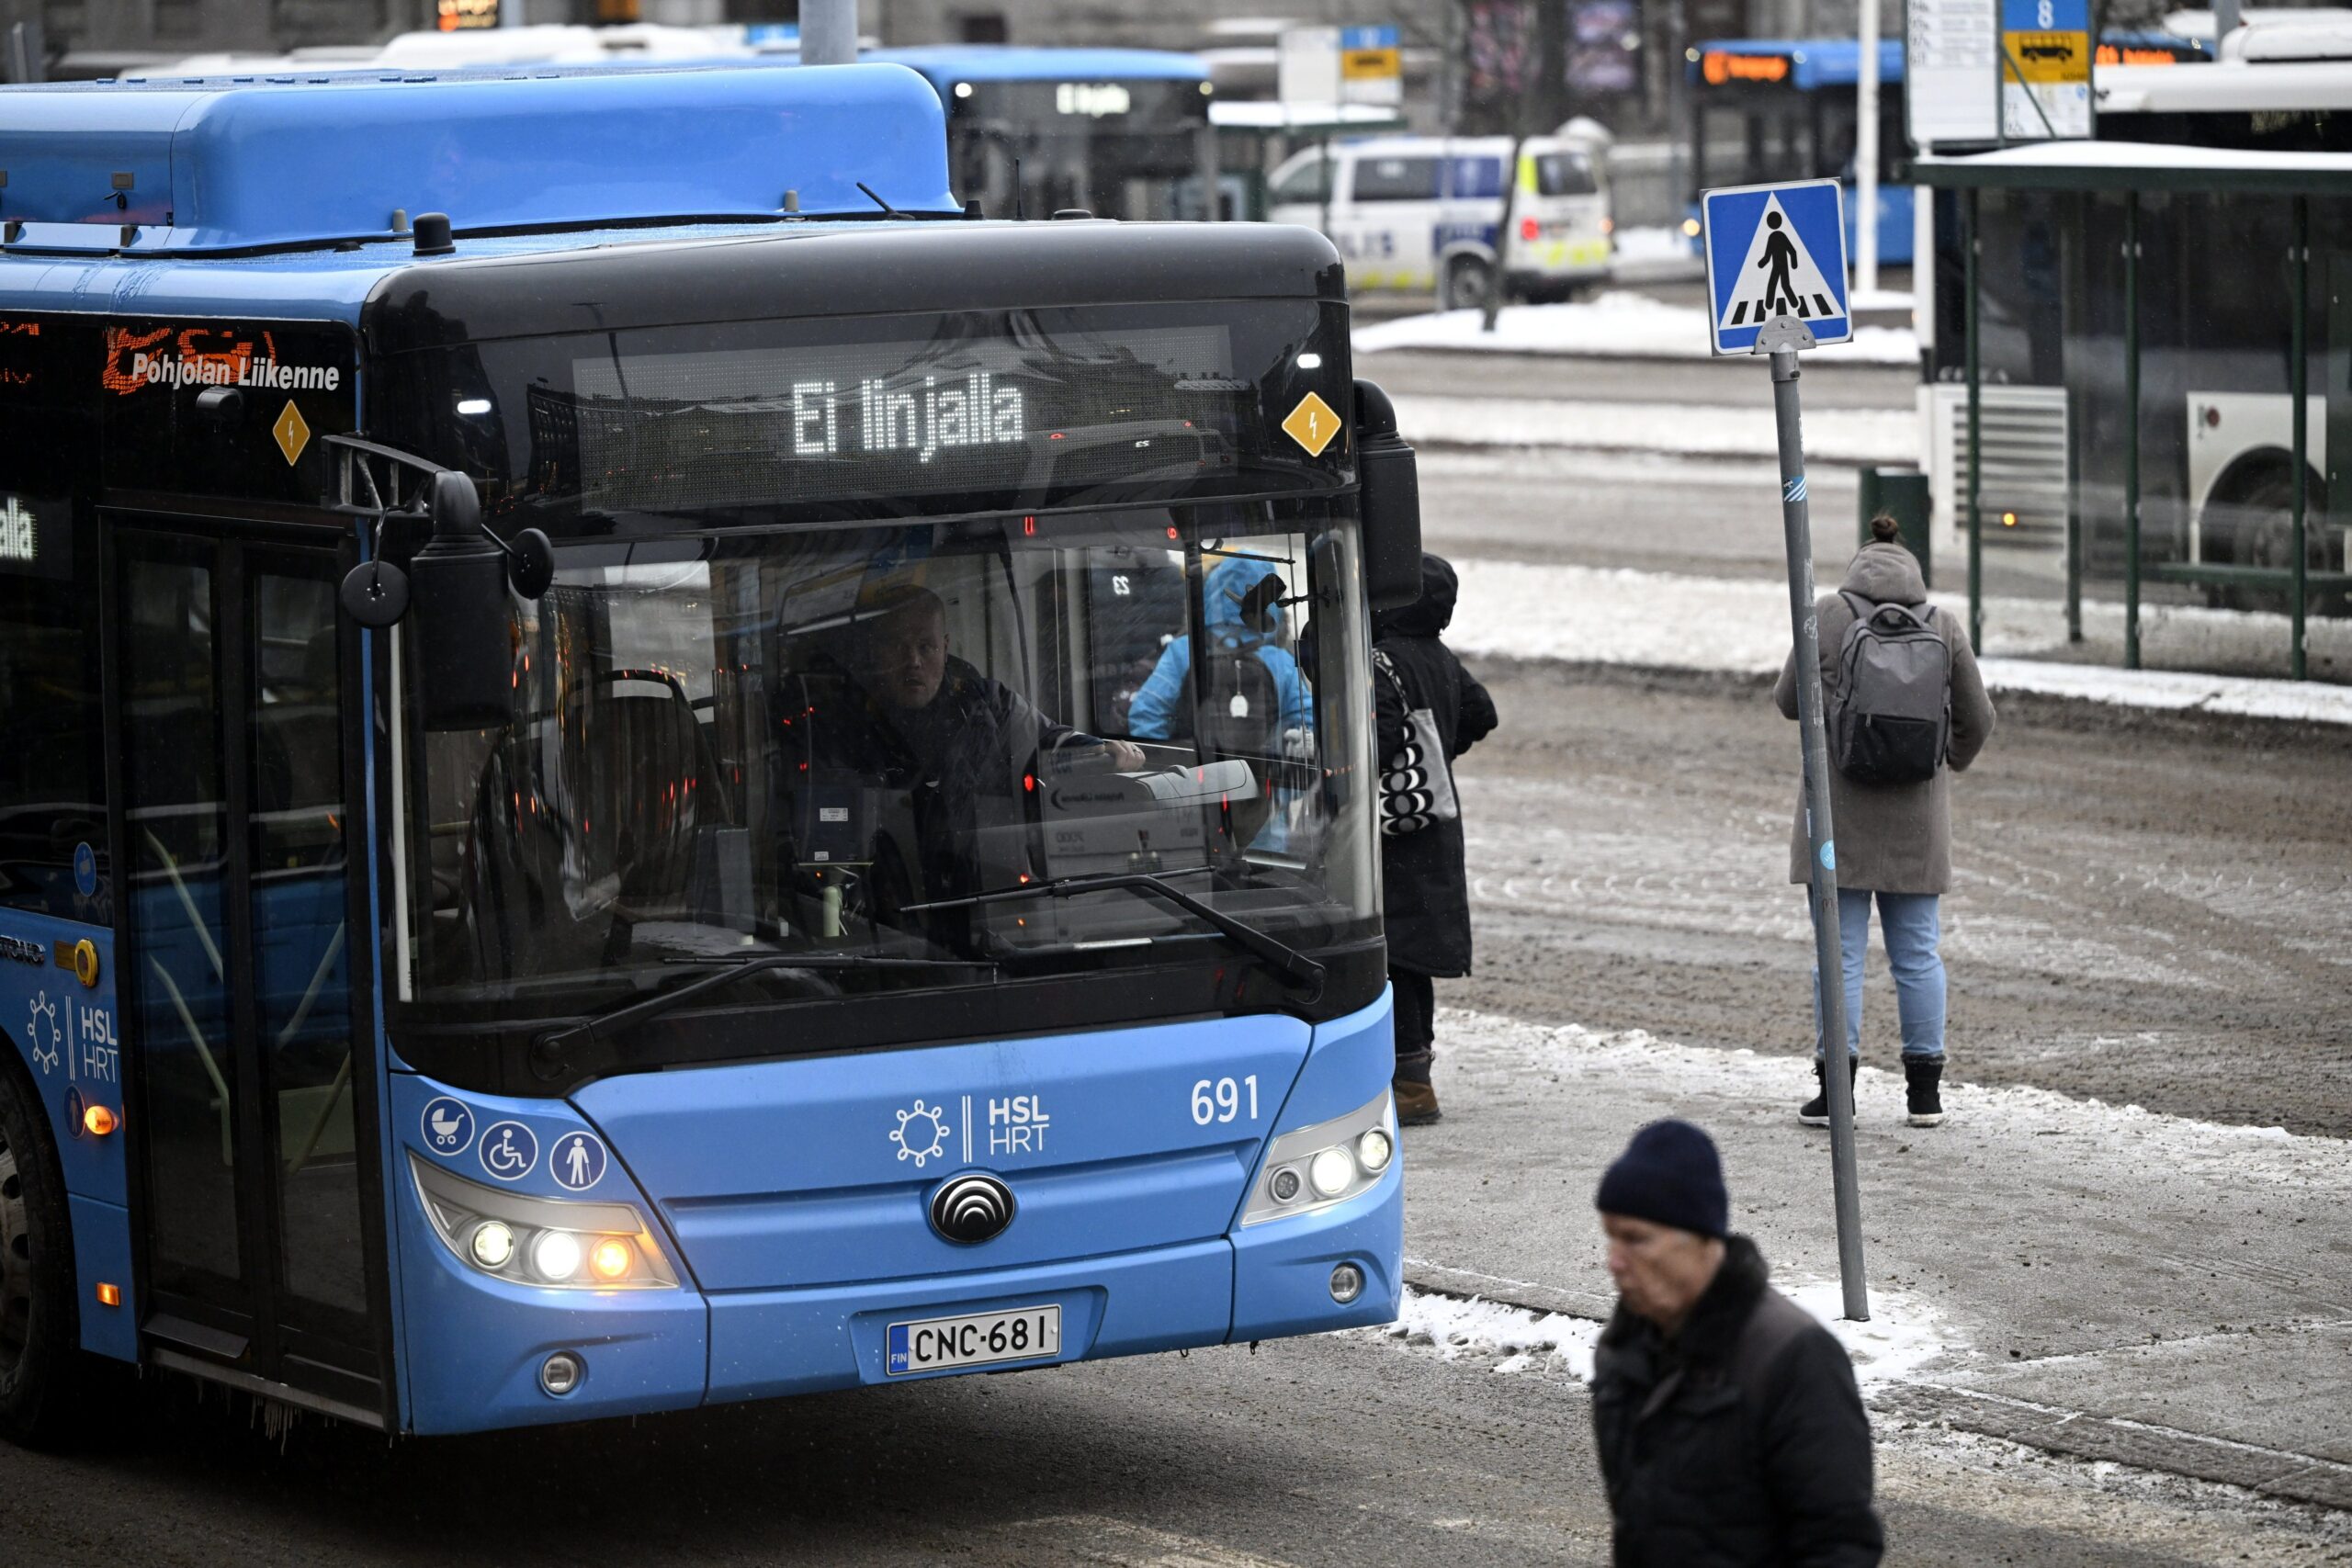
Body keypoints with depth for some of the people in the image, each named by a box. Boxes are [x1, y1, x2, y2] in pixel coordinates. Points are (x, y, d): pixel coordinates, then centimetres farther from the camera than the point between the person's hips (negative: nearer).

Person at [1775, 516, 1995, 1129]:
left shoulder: (1829, 616, -5)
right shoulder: (1944, 627, 0)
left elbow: (1789, 700, 2)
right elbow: (1976, 719, 7)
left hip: (1841, 808, -2)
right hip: (1916, 816, 2)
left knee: (1840, 948, 2)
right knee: (1918, 952, 9)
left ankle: (1836, 1085, 0)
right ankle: (1924, 1090, 11)